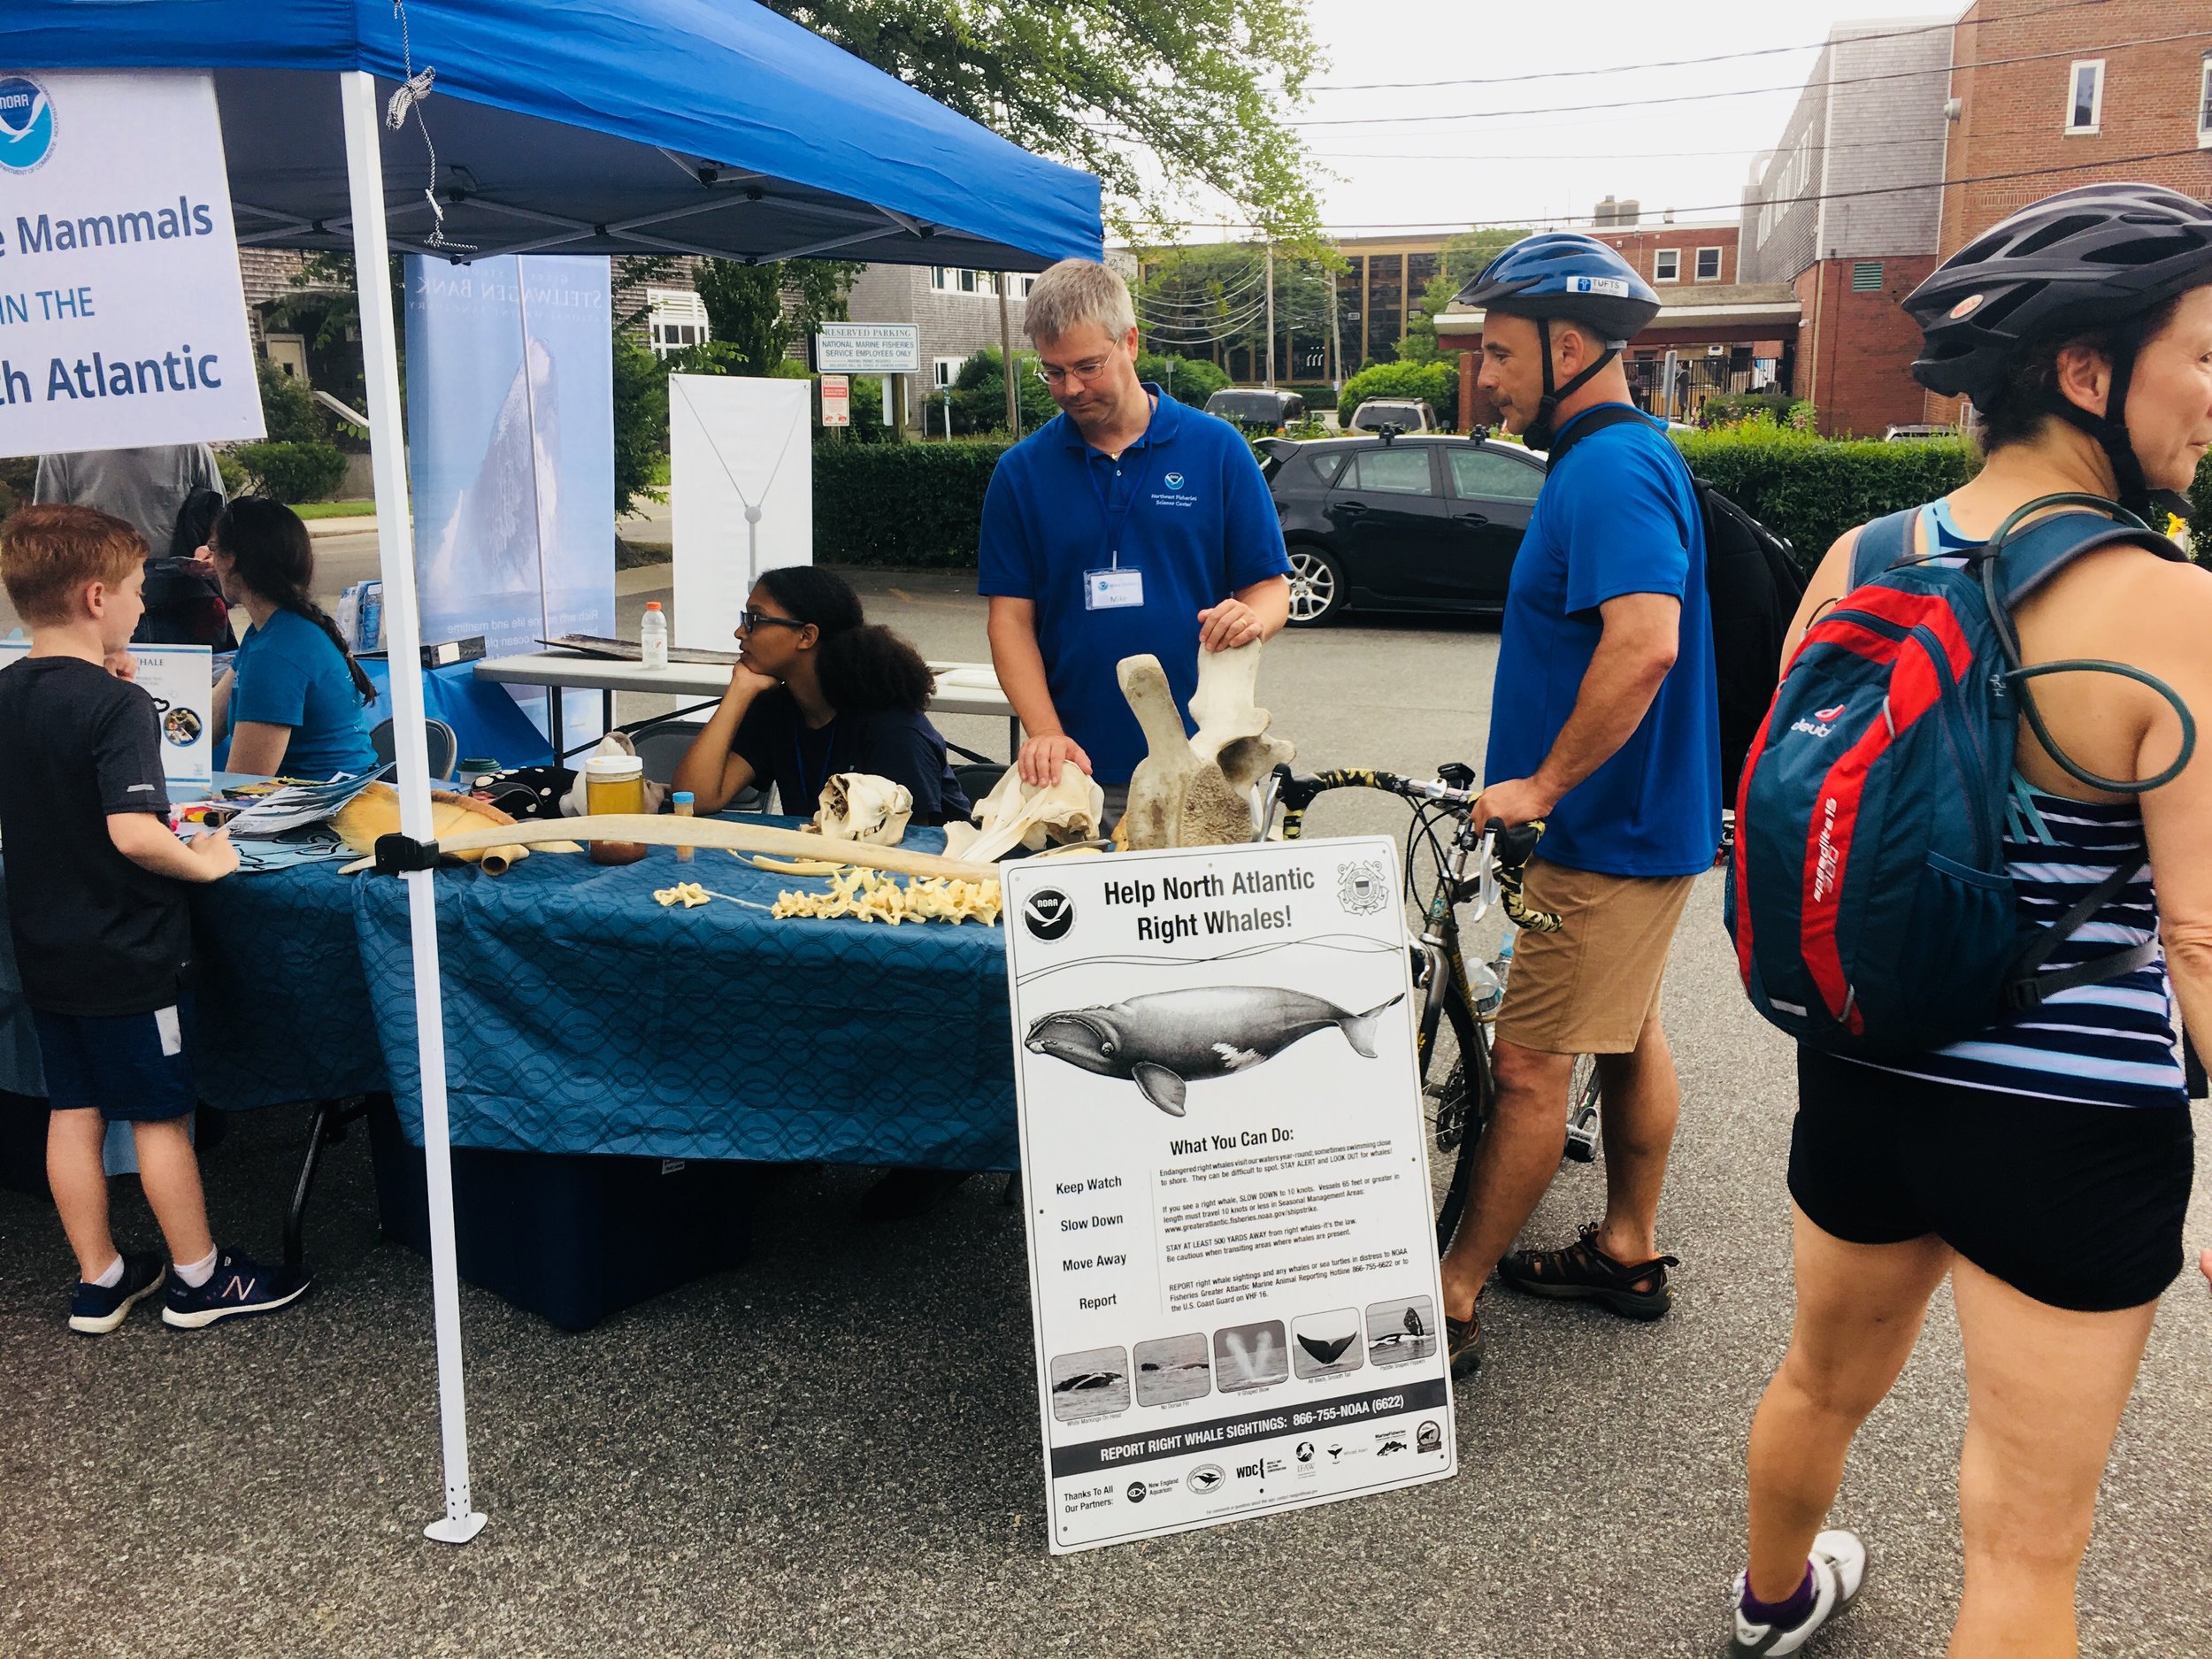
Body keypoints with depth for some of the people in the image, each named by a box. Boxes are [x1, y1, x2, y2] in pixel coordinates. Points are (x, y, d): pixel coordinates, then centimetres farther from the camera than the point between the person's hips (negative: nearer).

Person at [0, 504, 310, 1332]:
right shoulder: (117, 705, -21)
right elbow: (133, 832, -32)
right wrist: (203, 861, -15)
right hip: (128, 952, -7)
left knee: (73, 1110, 14)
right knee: (160, 1114, 5)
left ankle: (98, 1281, 26)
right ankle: (198, 1279, 19)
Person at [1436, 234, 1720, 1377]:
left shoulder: (1609, 470, -20)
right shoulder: (1626, 457, 13)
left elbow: (1644, 640, -35)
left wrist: (1543, 784, -27)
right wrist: (1546, 780, 19)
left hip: (1605, 830, -11)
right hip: (1635, 816, 11)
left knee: (1527, 1066, -4)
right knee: (1628, 1036, 19)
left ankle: (1449, 1304, 5)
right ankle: (1628, 1252, 34)